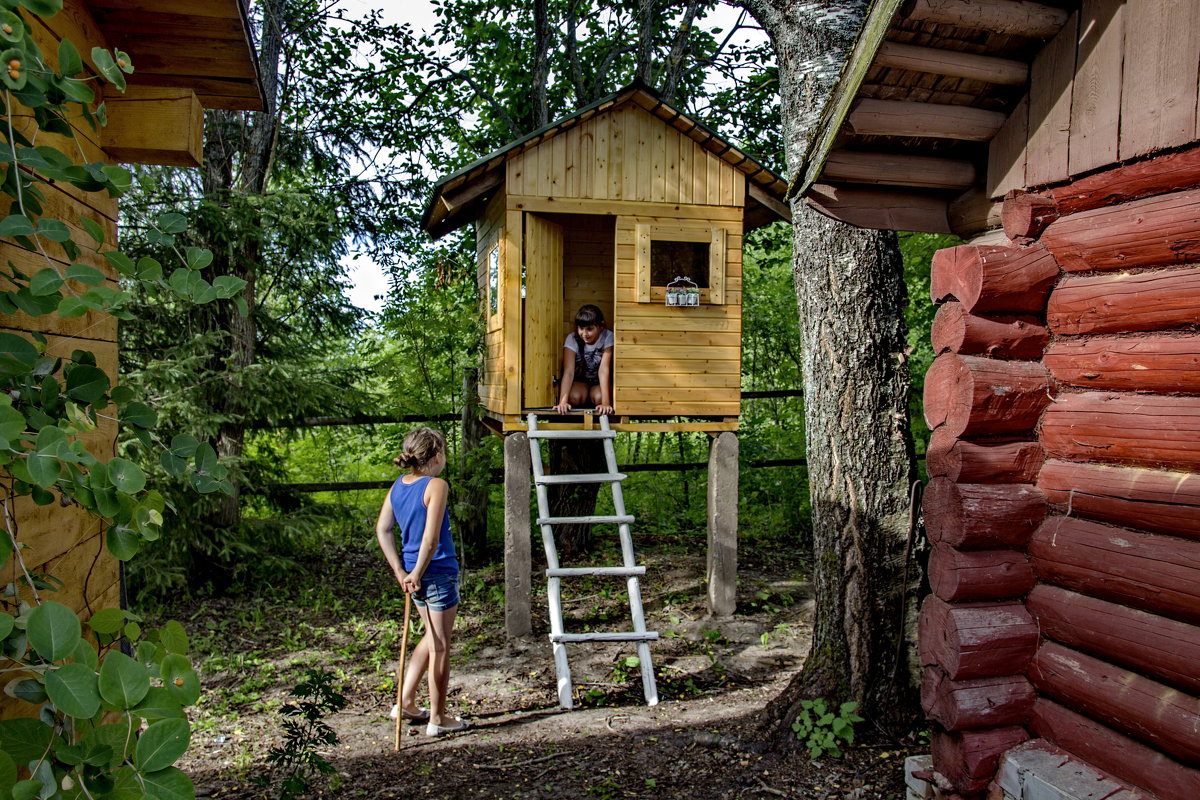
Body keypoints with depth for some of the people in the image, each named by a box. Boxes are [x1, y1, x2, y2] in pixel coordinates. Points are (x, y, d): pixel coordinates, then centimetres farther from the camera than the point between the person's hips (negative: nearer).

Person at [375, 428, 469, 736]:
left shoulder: (398, 486, 5)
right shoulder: (436, 486, -17)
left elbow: (382, 529, 7)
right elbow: (431, 537, -23)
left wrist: (400, 571, 6)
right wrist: (417, 573, -13)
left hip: (413, 574, 7)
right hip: (439, 573, -7)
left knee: (432, 636, 25)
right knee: (439, 645, 6)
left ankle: (406, 702, 28)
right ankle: (438, 718, 18)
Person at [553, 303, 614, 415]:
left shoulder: (608, 337, -23)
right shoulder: (572, 339, -21)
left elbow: (604, 370, -31)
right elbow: (568, 372, -31)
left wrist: (606, 402, -42)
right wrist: (563, 401, -44)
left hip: (601, 382, 0)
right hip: (580, 381, 1)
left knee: (598, 397, -32)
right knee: (574, 397, -31)